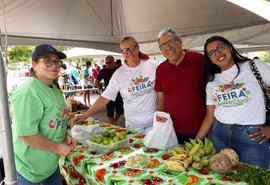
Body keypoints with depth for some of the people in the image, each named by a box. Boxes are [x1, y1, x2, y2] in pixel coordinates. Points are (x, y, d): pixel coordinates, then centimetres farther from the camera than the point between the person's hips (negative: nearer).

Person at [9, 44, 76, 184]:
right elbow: (25, 134, -29)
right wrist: (58, 148, -20)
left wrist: (66, 135, 0)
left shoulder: (54, 89, 4)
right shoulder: (27, 93, -26)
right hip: (30, 166, -8)